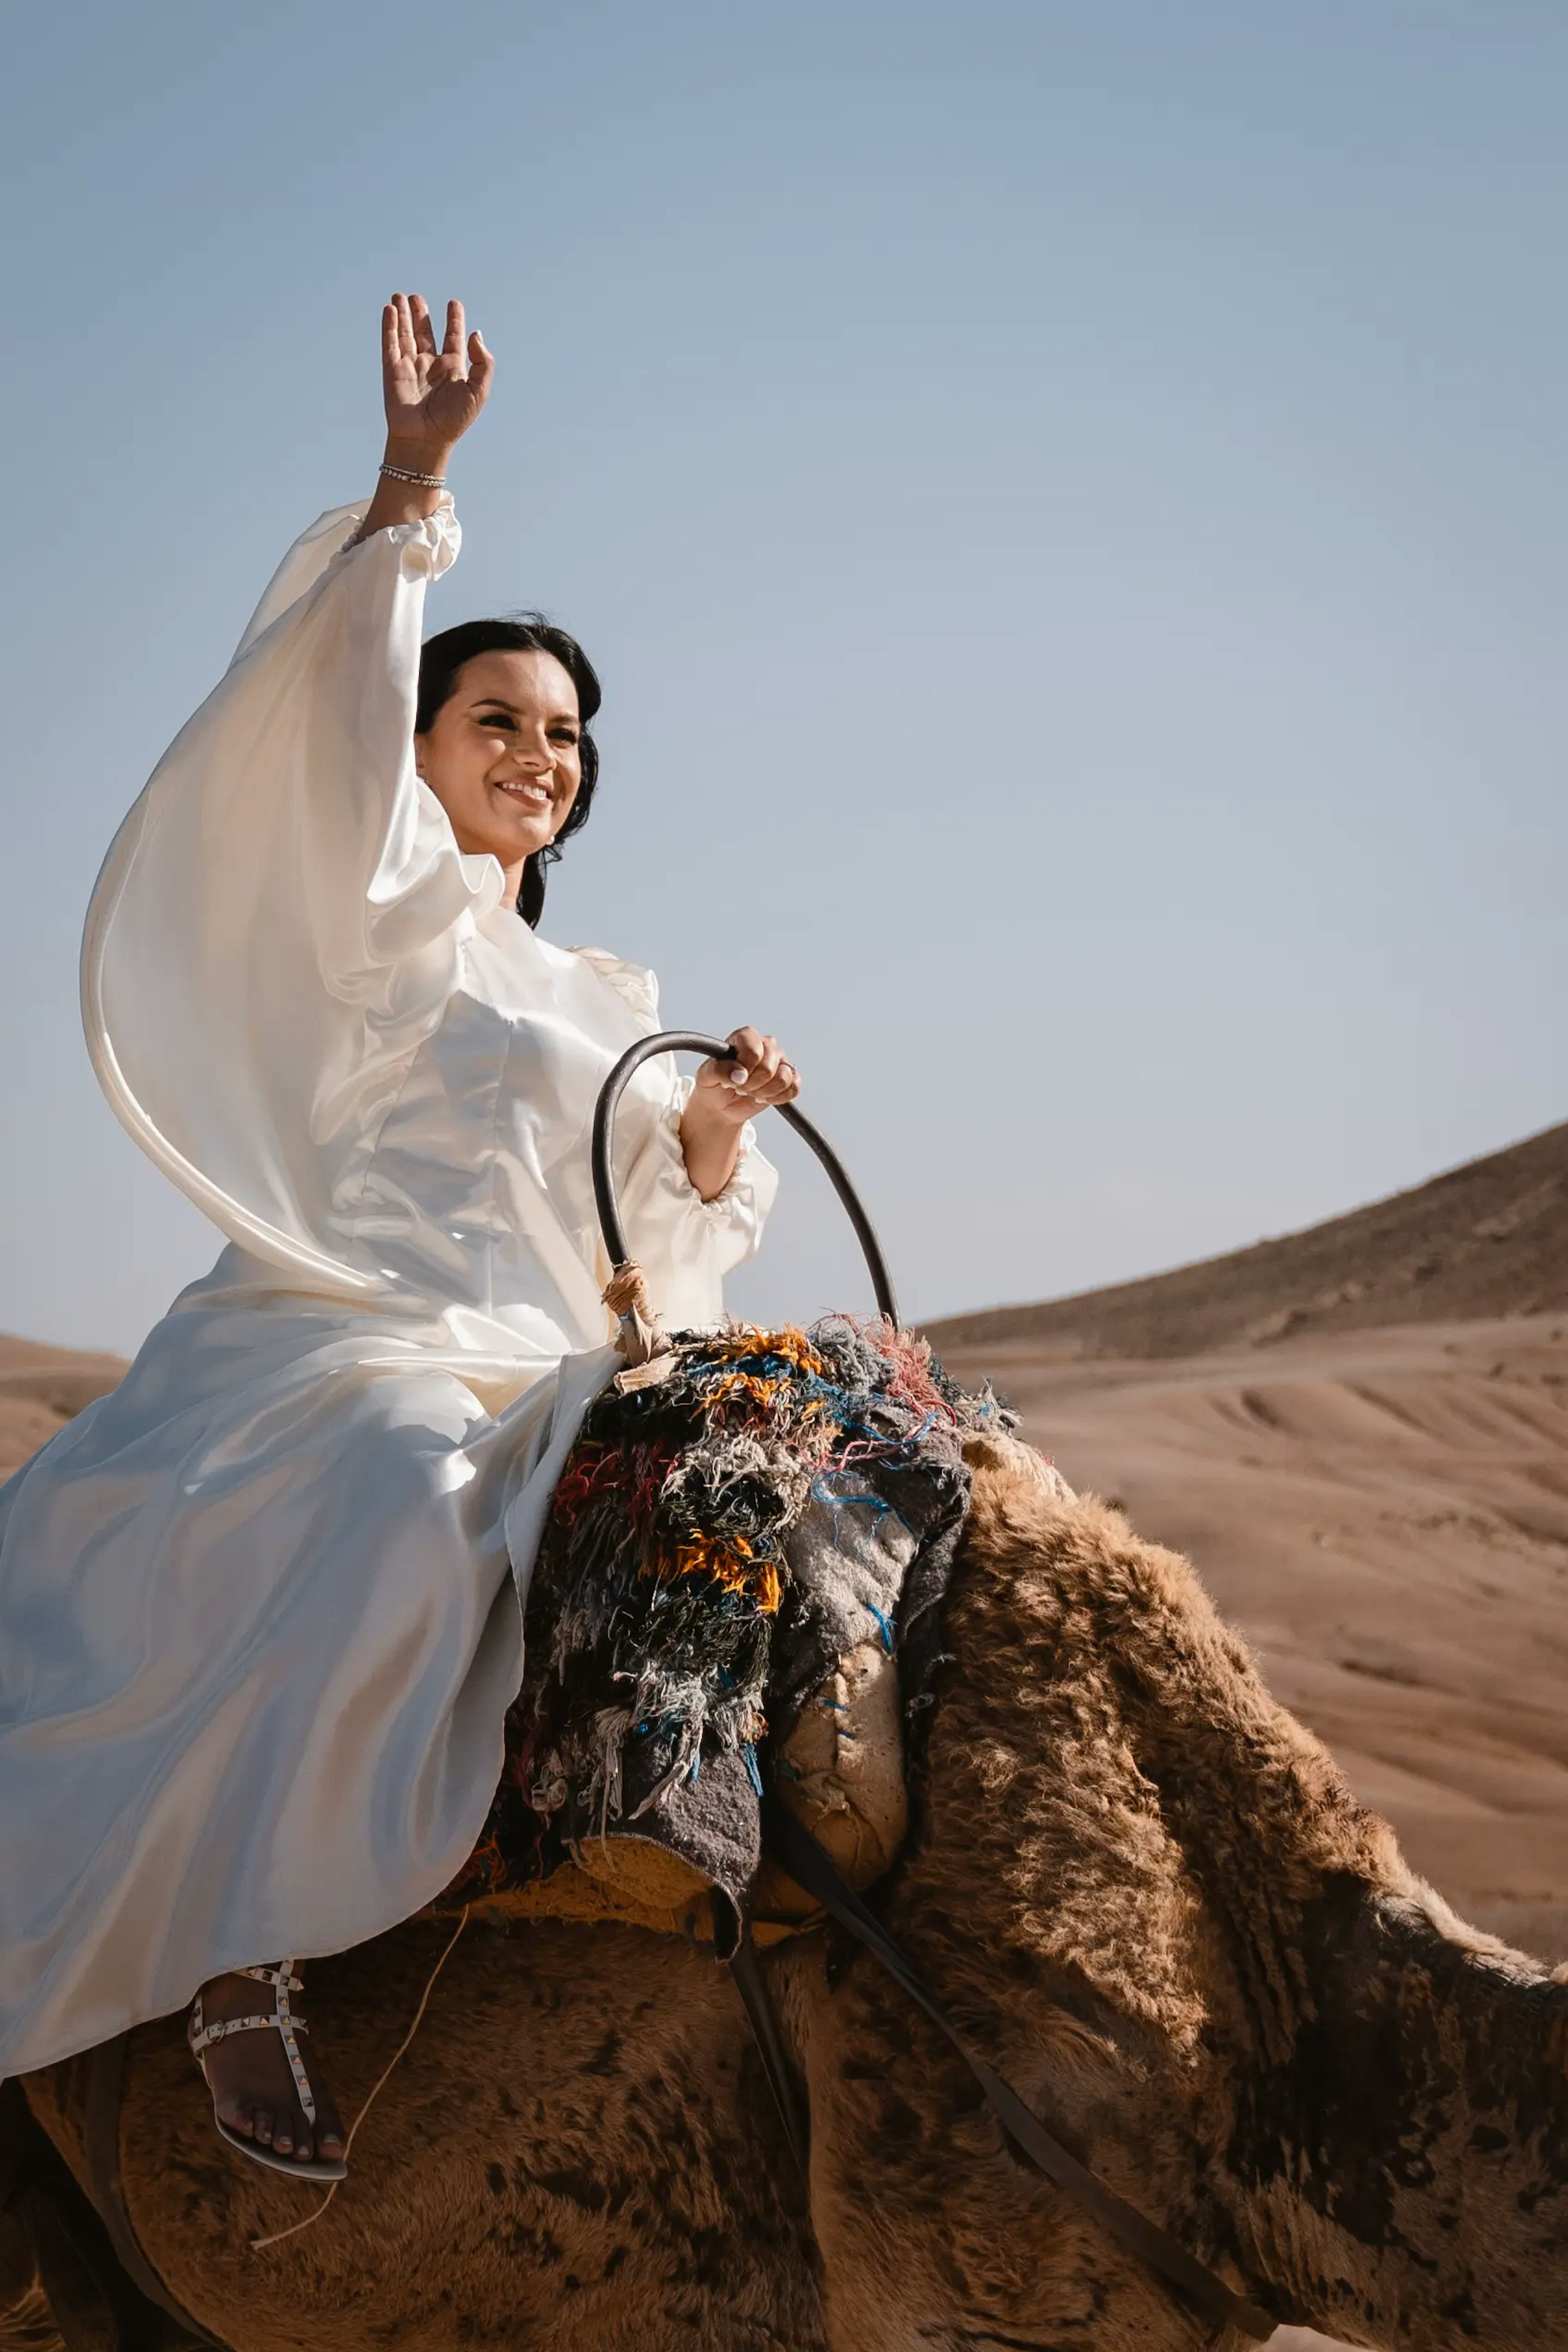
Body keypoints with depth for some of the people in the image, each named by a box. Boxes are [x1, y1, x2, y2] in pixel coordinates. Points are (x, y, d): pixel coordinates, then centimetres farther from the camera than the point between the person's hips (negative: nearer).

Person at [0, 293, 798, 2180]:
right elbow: (335, 704, -8)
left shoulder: (604, 1001, 29)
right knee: (402, 1509, -38)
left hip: (539, 1370, 7)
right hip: (346, 1342, -7)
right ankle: (245, 1973, -33)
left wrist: (713, 1138, 4)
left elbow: (653, 1232, 25)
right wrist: (412, 477, -18)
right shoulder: (384, 906, 10)